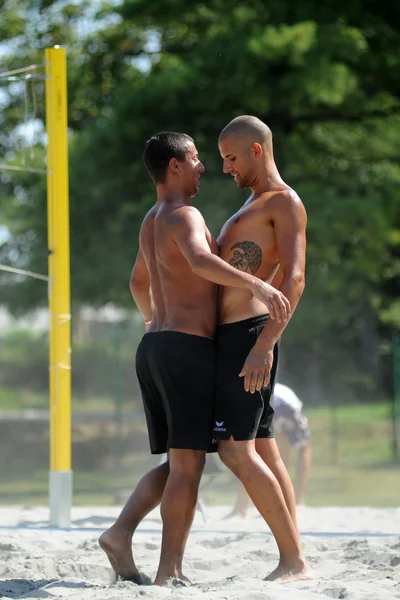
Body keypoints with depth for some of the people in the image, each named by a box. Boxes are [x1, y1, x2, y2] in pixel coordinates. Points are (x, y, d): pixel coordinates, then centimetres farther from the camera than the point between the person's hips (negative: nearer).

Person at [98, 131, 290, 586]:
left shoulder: (151, 221, 20)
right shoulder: (184, 216, -10)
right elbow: (201, 262, -33)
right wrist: (256, 284, -43)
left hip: (152, 346, 9)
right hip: (188, 347, -9)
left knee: (177, 464, 13)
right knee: (188, 464, -7)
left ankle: (121, 532, -2)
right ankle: (169, 572, -8)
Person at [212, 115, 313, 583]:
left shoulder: (285, 203, -6)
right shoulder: (251, 207, 24)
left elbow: (294, 278, -18)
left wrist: (265, 343, -28)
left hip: (248, 335, -10)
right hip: (233, 335, 10)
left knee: (235, 450, -15)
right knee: (262, 451, 6)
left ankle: (294, 562, -16)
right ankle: (292, 561, 5)